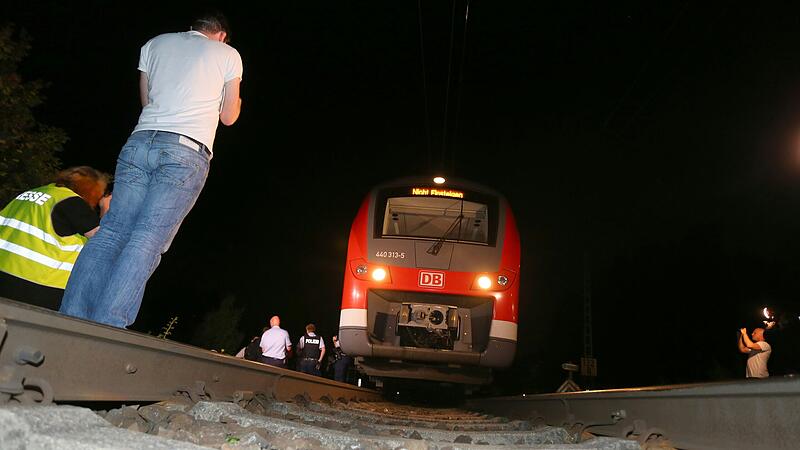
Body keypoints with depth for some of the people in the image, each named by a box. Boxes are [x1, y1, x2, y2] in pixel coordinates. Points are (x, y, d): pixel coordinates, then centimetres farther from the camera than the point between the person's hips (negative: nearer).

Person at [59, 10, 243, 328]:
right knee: (147, 242, -11)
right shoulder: (228, 54, 15)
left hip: (141, 141, 4)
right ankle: (105, 332, -19)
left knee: (112, 232, 0)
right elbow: (228, 117, 18)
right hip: (187, 150, -3)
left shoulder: (155, 43, 23)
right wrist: (236, 100, 40)